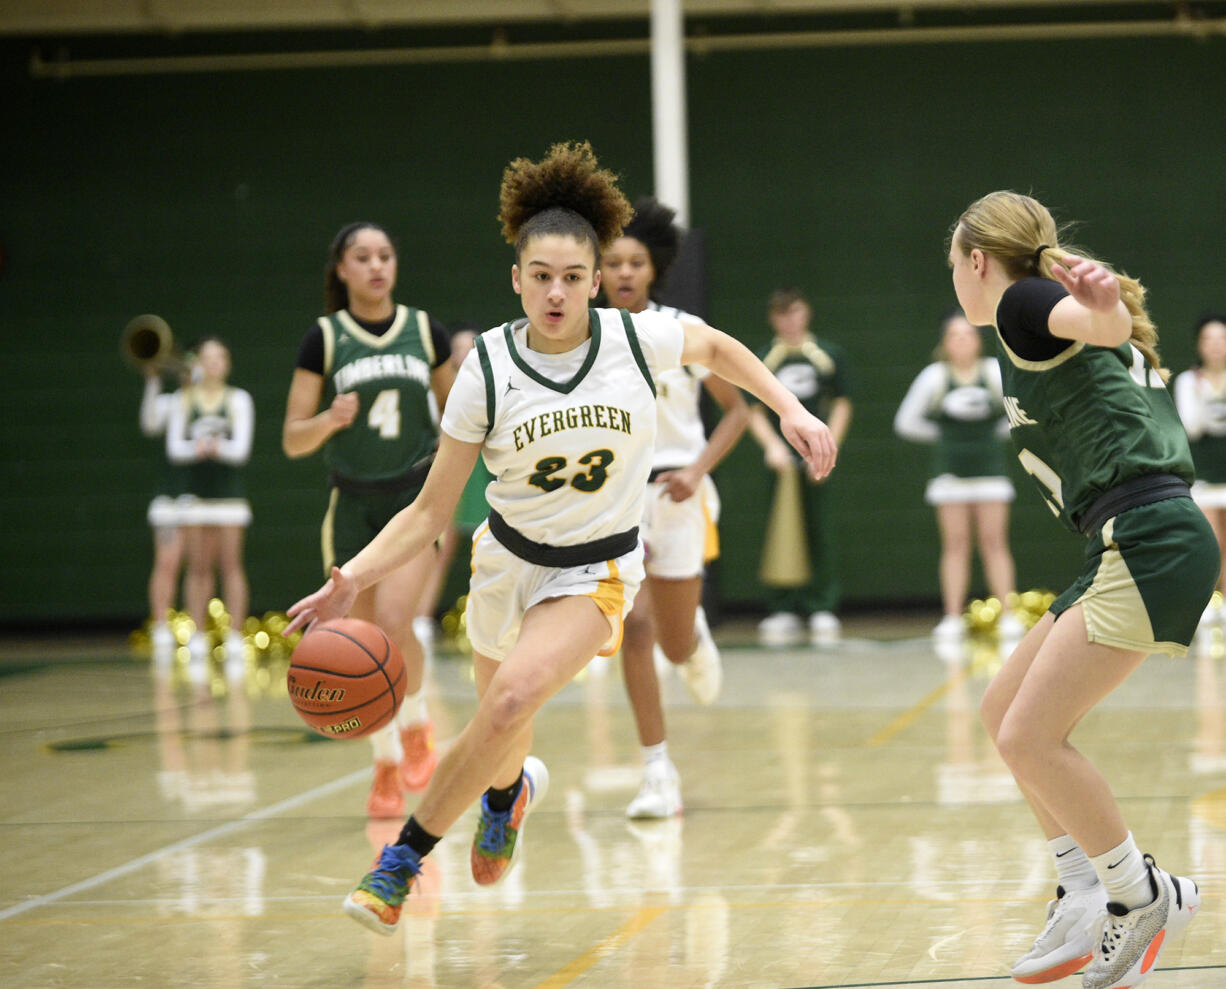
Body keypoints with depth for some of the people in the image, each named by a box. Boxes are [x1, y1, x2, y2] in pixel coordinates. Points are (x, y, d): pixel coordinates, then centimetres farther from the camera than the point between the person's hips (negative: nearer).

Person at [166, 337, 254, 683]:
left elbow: (241, 449, -4)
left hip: (229, 491, -1)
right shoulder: (183, 400, 8)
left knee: (230, 563, -6)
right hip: (195, 491, 1)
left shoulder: (238, 400, 5)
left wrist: (218, 447, -25)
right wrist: (196, 448, -21)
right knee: (198, 566, 0)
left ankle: (235, 640, -5)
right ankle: (198, 642, 4)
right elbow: (173, 448, 1)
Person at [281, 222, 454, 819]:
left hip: (415, 496, 0)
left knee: (393, 623, -21)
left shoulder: (425, 332, 2)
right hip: (353, 503, 0)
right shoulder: (324, 338, -2)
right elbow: (293, 440, -3)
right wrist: (330, 419, -22)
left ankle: (416, 726, 5)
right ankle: (387, 766, 22)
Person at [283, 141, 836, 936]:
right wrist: (354, 578, -25)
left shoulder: (639, 338, -14)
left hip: (600, 572, -2)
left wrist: (792, 410, 1)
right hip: (510, 561, 2)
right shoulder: (489, 368, -15)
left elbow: (715, 346, 11)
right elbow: (431, 511, -11)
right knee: (502, 740, 17)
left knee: (513, 697, -28)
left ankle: (406, 856, -12)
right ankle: (513, 788, 57)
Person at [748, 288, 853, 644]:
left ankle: (822, 609, 3)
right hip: (781, 460, 1)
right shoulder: (763, 359, 6)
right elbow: (753, 411, 6)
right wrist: (772, 445, -9)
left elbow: (842, 405, 8)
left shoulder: (829, 355, 5)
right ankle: (782, 612, 4)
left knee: (819, 531, -3)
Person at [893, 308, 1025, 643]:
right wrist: (944, 434, 4)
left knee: (994, 542, -2)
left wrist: (997, 432, 3)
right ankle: (953, 618, 1)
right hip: (950, 470, 0)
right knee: (955, 544, 0)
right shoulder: (934, 376, -2)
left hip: (989, 467, 0)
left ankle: (1008, 616, -1)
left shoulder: (996, 372, -1)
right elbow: (907, 422, 4)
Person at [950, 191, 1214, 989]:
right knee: (1004, 712, 15)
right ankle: (1085, 903, 16)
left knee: (1030, 736, -13)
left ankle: (1144, 897, -2)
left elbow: (1105, 323, -27)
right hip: (1132, 552, 10)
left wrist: (1105, 302, -44)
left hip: (1149, 545, -10)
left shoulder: (1021, 303, -5)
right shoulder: (1039, 323, 23)